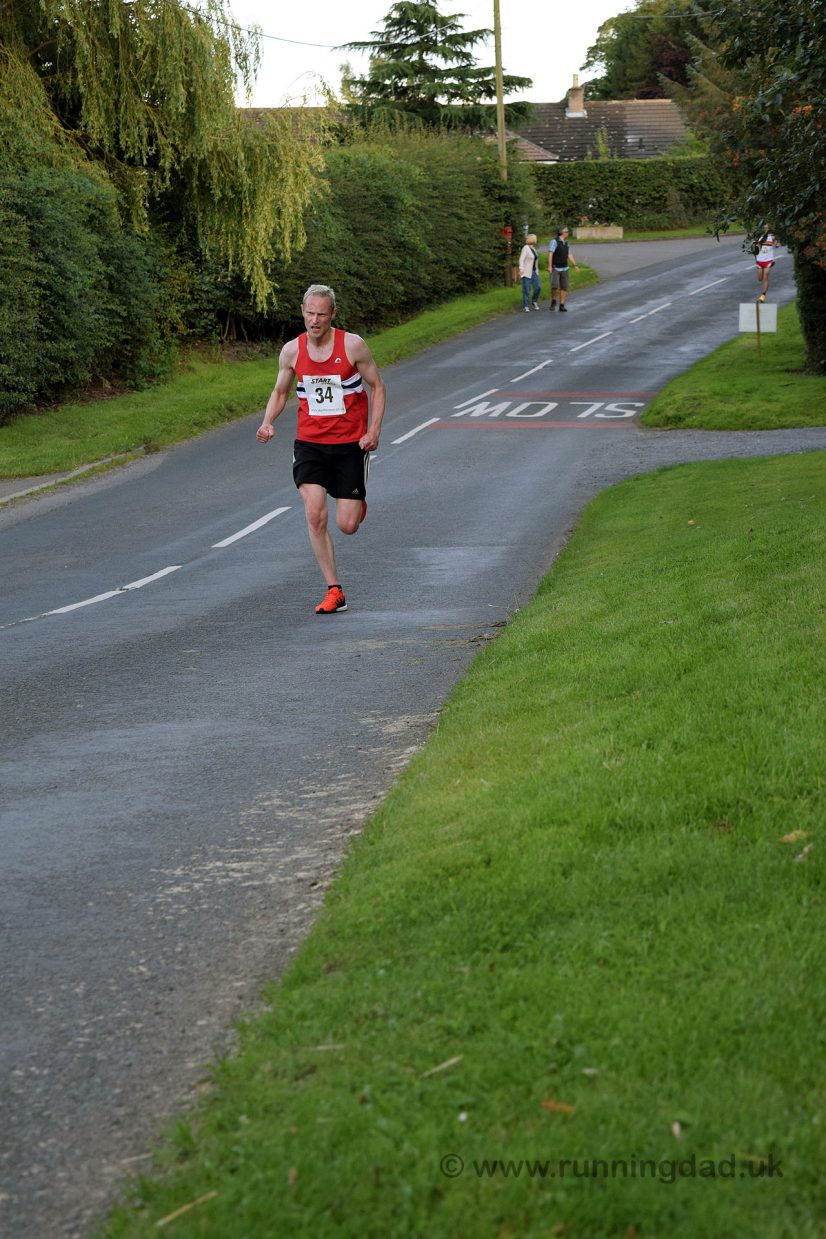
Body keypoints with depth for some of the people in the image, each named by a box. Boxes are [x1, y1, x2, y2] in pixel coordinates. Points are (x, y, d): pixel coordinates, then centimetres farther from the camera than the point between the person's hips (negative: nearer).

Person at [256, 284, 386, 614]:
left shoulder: (352, 345, -9)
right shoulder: (292, 351, -1)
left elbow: (377, 386, 1)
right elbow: (280, 392, 13)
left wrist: (374, 431, -10)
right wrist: (268, 422, -6)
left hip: (350, 444, -2)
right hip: (309, 443, 2)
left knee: (347, 525, -3)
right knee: (315, 515, -16)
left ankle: (357, 503, 37)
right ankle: (334, 592, -7)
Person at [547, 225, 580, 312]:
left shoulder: (566, 243, 9)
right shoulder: (554, 241, -15)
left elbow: (569, 255, 17)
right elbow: (550, 254, -22)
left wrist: (575, 265, 12)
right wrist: (549, 266, -31)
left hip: (564, 269, 6)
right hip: (555, 269, -6)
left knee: (564, 288, -2)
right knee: (555, 286, -21)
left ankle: (562, 306, 5)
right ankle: (553, 301, 3)